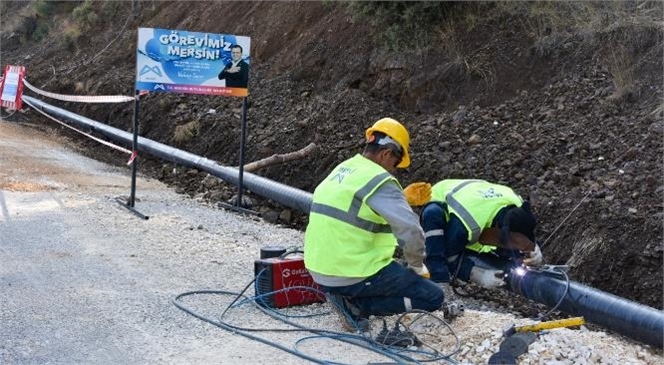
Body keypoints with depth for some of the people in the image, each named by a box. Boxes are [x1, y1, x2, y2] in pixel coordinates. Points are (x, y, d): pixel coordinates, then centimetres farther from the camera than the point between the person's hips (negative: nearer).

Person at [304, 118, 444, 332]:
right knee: (433, 297, 0)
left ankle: (349, 298, 9)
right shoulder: (379, 180, -15)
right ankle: (355, 305, -7)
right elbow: (411, 231, -22)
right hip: (352, 275, -9)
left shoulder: (340, 170, 12)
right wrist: (416, 266, -4)